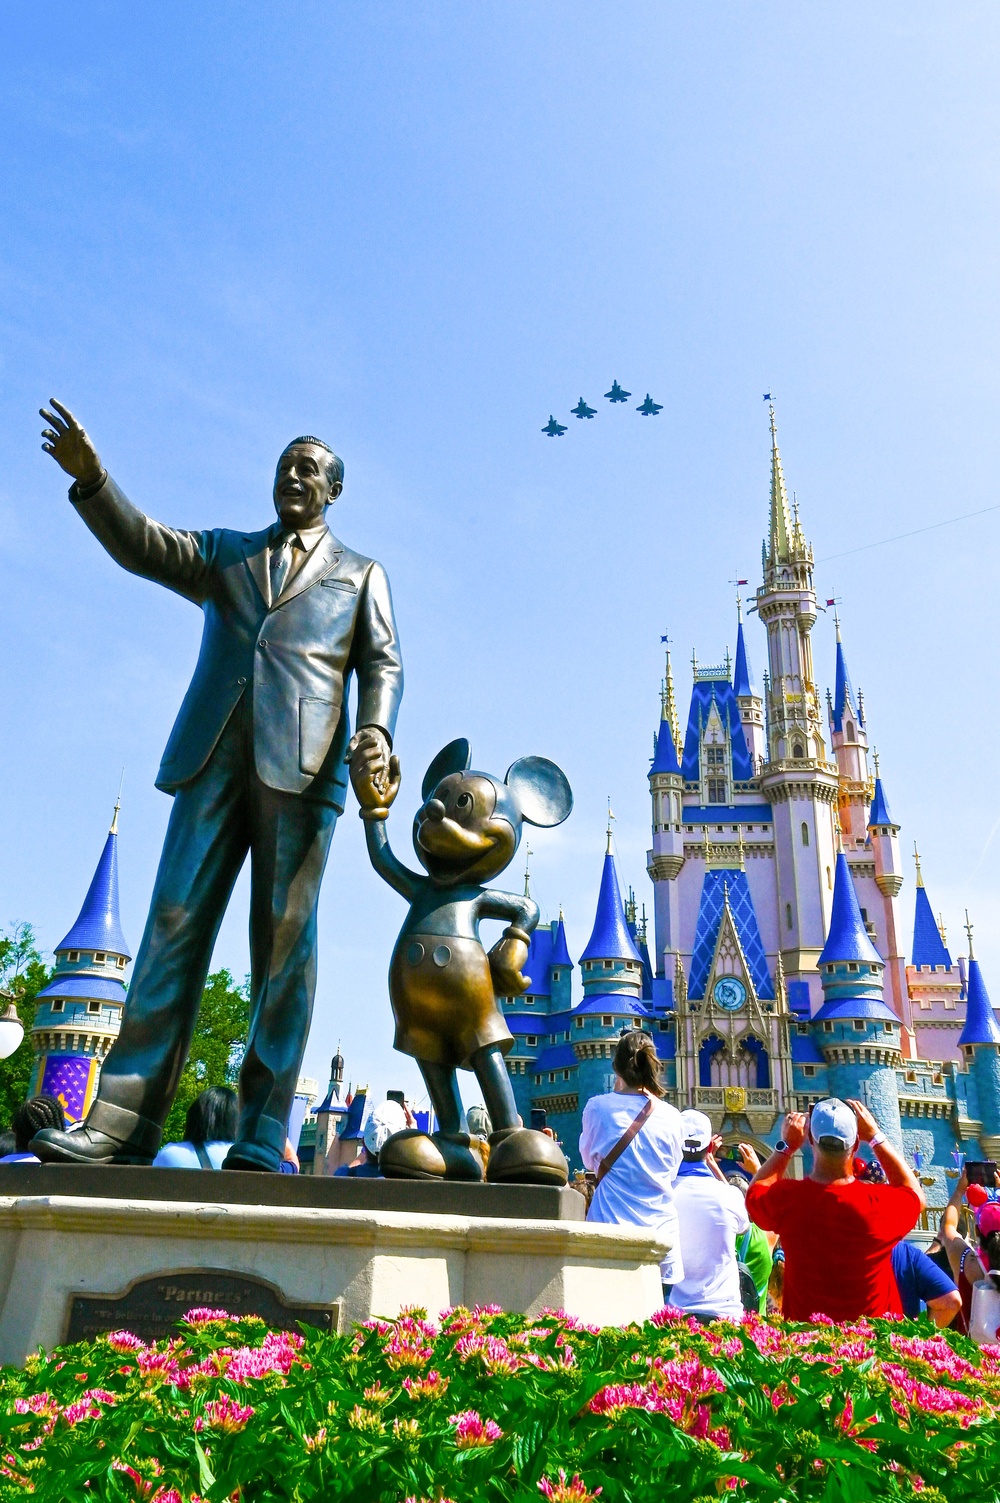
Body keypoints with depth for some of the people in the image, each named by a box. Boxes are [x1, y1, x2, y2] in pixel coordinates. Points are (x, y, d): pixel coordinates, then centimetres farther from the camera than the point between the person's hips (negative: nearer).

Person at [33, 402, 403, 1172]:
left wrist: (376, 729, -11)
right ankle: (123, 1122, -5)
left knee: (284, 940, -6)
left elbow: (382, 664, 10)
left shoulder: (361, 574, 22)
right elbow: (141, 545, 10)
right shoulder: (224, 554, 27)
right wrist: (91, 478, -8)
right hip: (214, 756, 2)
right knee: (175, 922, -6)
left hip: (301, 763, -2)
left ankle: (262, 1139, -4)